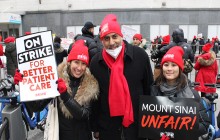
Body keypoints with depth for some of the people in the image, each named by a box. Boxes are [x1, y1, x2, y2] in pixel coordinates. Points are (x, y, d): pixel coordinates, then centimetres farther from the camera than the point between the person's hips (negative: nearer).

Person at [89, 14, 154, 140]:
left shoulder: (140, 55, -9)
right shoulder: (96, 62, -4)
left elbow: (149, 88, -1)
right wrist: (95, 127, 5)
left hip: (137, 123, -1)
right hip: (107, 126, 1)